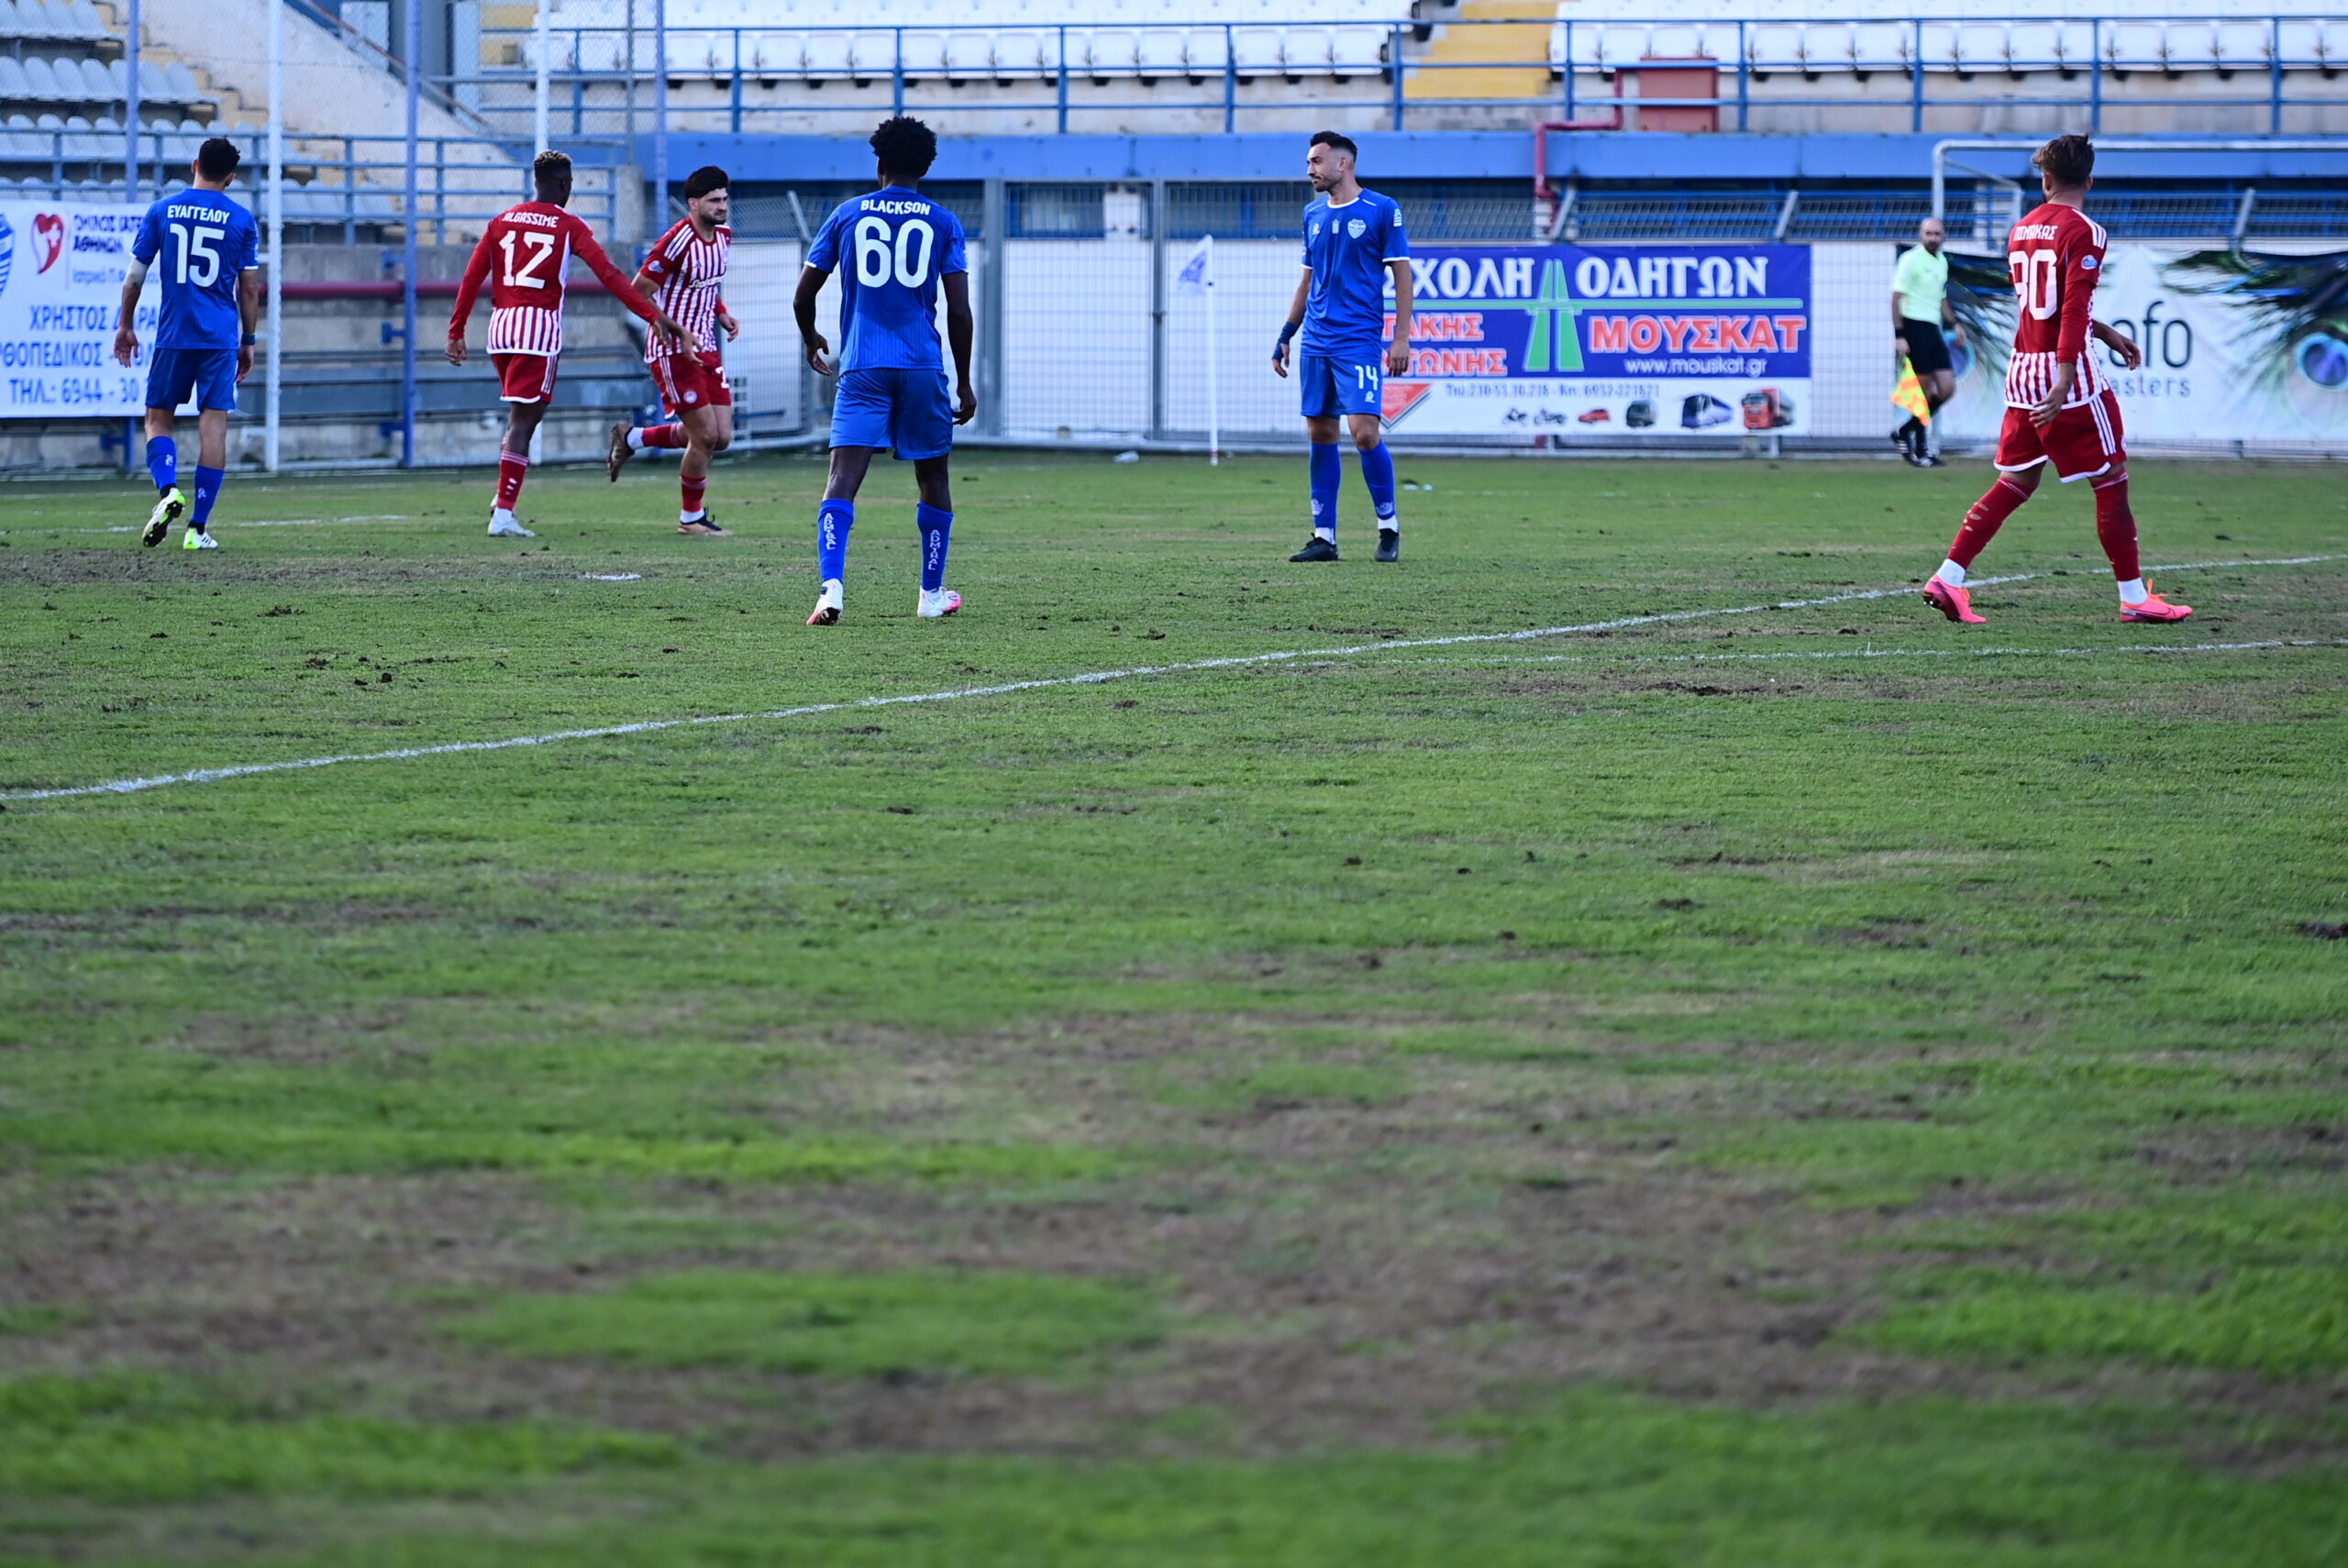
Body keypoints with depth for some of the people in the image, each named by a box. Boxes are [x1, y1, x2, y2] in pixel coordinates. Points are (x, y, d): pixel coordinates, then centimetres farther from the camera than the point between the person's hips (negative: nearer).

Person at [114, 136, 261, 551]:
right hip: (221, 339, 0)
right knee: (213, 424, 1)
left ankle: (167, 489, -15)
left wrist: (126, 324, 17)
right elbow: (250, 288, 5)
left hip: (173, 336, 0)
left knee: (158, 418, 12)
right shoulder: (240, 220, 1)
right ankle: (198, 528, -1)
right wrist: (248, 341, 14)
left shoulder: (162, 212, 2)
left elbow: (135, 275, 5)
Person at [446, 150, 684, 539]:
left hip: (501, 324, 5)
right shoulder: (569, 226, -1)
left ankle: (504, 497, 8)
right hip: (540, 326, -5)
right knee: (523, 420, -5)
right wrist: (654, 316, -10)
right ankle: (503, 515, -10)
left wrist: (456, 331, 15)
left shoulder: (502, 222, 13)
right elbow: (608, 274, -9)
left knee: (523, 414, 22)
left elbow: (472, 278, 11)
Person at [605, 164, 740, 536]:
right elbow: (638, 293, -16)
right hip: (673, 352, -8)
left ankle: (632, 439, 24)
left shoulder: (723, 237, 8)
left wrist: (723, 316, 7)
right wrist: (677, 333, -21)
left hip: (706, 349, 8)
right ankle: (691, 517, 11)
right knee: (705, 435, -8)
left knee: (721, 437, 4)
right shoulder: (678, 241, -18)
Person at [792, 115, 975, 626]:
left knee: (843, 477, -9)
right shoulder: (943, 223, 5)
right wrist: (964, 384, 7)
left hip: (862, 368, 0)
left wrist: (811, 340, 30)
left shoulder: (848, 215, 7)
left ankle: (832, 587, -28)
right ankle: (932, 595, 23)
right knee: (933, 477, 17)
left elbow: (803, 297, 9)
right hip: (923, 367, 0)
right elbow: (959, 311, -1)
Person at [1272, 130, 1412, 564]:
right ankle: (1324, 536, 8)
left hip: (1360, 341, -6)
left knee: (1364, 431, -13)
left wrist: (1402, 337, -9)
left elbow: (1402, 274, -3)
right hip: (1316, 344, 6)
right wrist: (1285, 337, 17)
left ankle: (1389, 524, 4)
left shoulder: (1381, 210, -3)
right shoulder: (1313, 215, 14)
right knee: (1320, 434, 4)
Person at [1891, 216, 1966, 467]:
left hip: (1933, 330, 8)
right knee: (1925, 391, -7)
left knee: (1947, 388, 2)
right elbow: (1896, 298, -12)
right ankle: (1920, 450, 1)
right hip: (1914, 327, -8)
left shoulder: (1942, 262, 17)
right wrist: (1899, 336, -19)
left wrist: (1953, 324, 18)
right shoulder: (1911, 260, -8)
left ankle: (1904, 432, 15)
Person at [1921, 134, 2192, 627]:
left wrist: (2107, 334, 29)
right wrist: (2064, 384, -25)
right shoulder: (2085, 233, -11)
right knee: (2111, 482, 3)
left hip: (2022, 368, 7)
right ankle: (2133, 596, 5)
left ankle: (1949, 577, 2)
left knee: (2016, 483, 12)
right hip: (2067, 367, -7)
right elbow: (2074, 310, -19)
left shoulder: (2021, 231, 12)